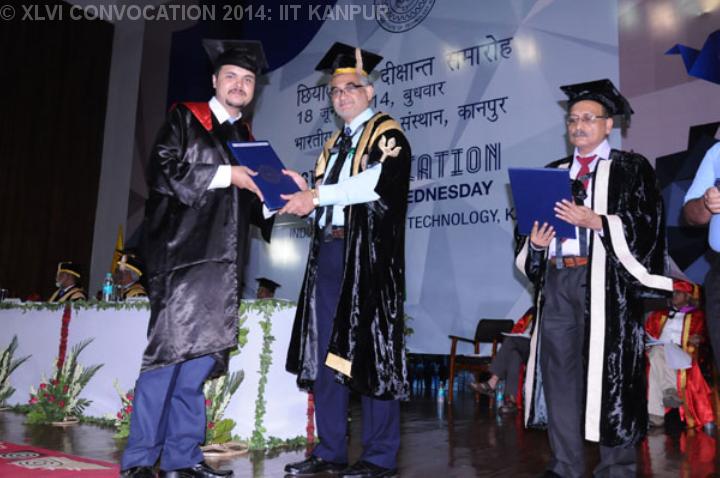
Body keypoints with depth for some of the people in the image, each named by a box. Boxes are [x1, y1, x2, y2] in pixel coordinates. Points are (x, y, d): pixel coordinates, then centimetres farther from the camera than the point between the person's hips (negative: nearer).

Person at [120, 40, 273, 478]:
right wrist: (225, 174, -12)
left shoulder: (246, 138, 21)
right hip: (183, 253, -5)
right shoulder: (186, 119, 4)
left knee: (200, 356, 5)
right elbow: (163, 171, -9)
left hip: (223, 260, 6)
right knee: (171, 350, -7)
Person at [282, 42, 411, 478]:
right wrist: (305, 196, -1)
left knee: (371, 352, -5)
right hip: (329, 250, 8)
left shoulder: (387, 134, 1)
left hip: (369, 252, -7)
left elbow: (380, 179, -19)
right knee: (325, 352, 7)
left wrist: (318, 194, -15)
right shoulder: (335, 143, 23)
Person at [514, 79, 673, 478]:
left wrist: (597, 222, -17)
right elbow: (534, 222, 20)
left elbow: (647, 224, -6)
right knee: (559, 373, 5)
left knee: (608, 374, -3)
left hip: (606, 281, -4)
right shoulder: (552, 172, 20)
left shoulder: (631, 169, 5)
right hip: (557, 281, 5)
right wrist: (535, 242, -2)